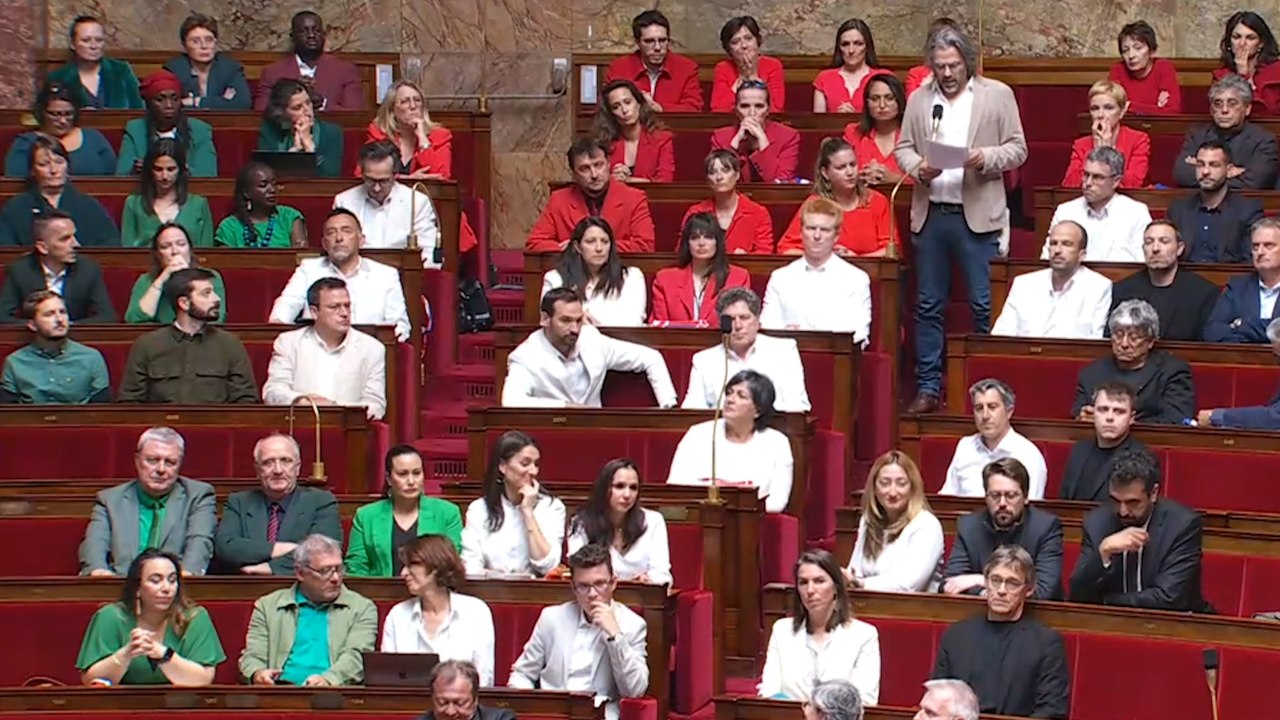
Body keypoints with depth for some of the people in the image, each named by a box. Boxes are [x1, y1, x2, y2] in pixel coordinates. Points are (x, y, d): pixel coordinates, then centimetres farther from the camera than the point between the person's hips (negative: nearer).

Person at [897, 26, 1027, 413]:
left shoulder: (997, 95, 3)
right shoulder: (919, 100, 11)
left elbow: (1017, 149, 2)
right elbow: (903, 149, 12)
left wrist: (986, 158, -16)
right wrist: (918, 168, -9)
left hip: (977, 216, -3)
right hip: (931, 214, 3)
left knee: (983, 306, -3)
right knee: (928, 306, 6)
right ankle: (928, 388, 12)